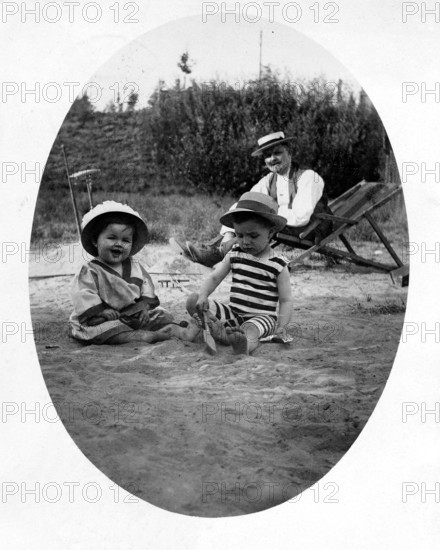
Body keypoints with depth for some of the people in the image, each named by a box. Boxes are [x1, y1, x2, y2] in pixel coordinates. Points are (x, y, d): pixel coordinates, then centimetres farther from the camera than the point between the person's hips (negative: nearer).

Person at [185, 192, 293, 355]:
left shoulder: (278, 265, -5)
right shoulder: (235, 254, 7)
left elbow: (286, 301, -4)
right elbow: (214, 277, 8)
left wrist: (281, 326, -21)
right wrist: (203, 296, -13)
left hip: (262, 317, -5)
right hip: (233, 313, 5)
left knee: (250, 329, -41)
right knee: (193, 300, -12)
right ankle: (219, 332, -37)